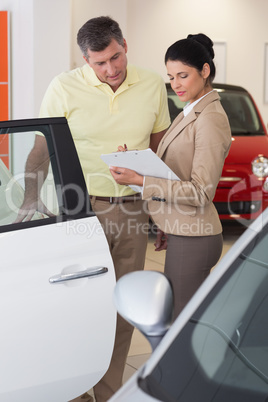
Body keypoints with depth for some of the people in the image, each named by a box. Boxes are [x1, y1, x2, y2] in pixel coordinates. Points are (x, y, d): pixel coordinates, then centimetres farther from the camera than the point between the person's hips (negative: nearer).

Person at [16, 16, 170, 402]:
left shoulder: (153, 86, 5)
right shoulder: (65, 88, -3)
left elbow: (160, 148, 15)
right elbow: (41, 149, 3)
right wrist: (31, 199, -12)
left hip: (132, 210, 3)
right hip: (83, 209, -3)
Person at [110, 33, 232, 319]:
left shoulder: (211, 119, -15)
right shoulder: (190, 113, 15)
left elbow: (200, 191, -20)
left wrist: (140, 181, -23)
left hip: (193, 240, -9)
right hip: (182, 233, 10)